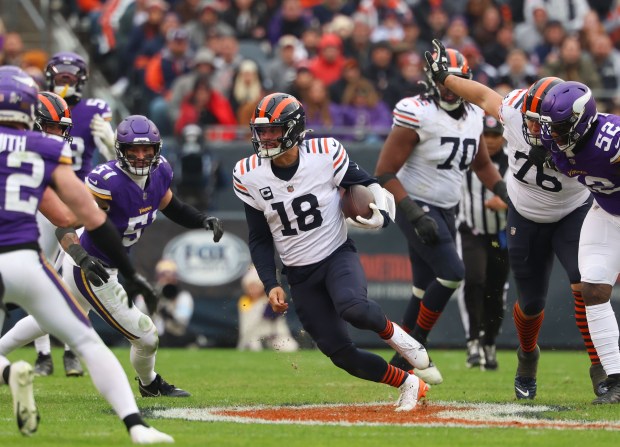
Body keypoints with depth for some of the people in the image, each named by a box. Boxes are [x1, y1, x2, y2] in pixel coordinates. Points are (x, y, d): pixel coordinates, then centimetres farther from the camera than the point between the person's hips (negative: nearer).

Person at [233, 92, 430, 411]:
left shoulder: (325, 155, -14)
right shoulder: (249, 176, -6)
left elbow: (366, 184, 1)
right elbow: (259, 240, 4)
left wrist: (382, 214, -20)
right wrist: (271, 285, -6)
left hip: (338, 256, -3)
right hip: (300, 276, 3)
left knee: (353, 307, -36)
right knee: (341, 354, -4)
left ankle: (390, 332, -2)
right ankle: (409, 384, 17)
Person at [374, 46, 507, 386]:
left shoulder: (473, 117, 4)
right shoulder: (416, 115, -18)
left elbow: (482, 165, 22)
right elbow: (385, 173, -18)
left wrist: (505, 192, 4)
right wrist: (414, 214, -25)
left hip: (446, 211, 8)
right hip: (416, 208, -8)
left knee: (427, 290, 10)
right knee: (452, 272, -20)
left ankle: (401, 361, 21)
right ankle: (415, 346, -5)